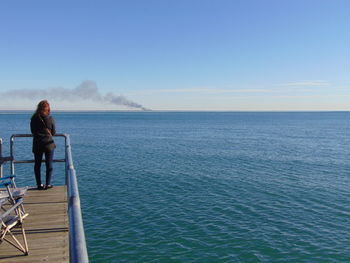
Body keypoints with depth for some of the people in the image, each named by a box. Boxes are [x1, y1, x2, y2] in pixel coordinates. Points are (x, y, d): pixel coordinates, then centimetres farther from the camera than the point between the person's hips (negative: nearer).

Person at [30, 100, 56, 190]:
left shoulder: (34, 118, -3)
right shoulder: (50, 119, -9)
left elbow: (32, 131, 7)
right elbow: (53, 132, -1)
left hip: (37, 144, 2)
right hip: (49, 144, -2)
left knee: (37, 165, 11)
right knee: (49, 165, 7)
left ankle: (39, 184, 12)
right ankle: (48, 184, 7)